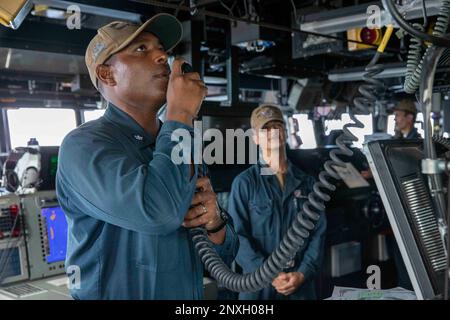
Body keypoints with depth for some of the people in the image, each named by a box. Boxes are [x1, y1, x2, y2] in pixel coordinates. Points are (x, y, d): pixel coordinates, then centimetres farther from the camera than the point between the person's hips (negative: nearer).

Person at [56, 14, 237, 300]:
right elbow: (157, 211, -37)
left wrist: (215, 223, -17)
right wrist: (181, 115, -23)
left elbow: (224, 255, 5)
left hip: (191, 291, 6)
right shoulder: (83, 144, -18)